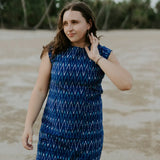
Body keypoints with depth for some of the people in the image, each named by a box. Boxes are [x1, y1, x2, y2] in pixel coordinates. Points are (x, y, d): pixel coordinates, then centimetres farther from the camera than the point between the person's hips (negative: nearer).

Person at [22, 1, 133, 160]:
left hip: (88, 133, 1)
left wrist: (97, 58, -15)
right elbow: (40, 90, -2)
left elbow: (126, 84, -17)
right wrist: (28, 126, -6)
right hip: (54, 130, 0)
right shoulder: (53, 52, -4)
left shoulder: (105, 55, -3)